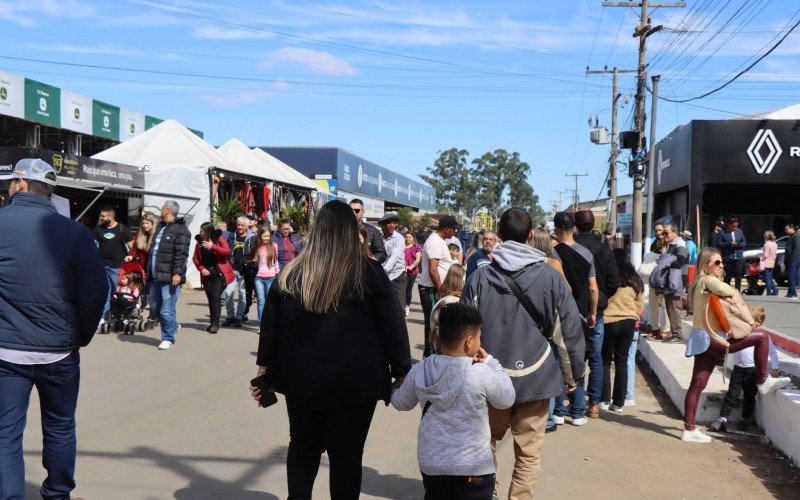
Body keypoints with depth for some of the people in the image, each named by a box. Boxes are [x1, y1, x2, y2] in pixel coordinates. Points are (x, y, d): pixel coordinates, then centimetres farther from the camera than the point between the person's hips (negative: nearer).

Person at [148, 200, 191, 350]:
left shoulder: (181, 230, -10)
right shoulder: (160, 227, 20)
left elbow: (181, 254, -18)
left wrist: (177, 273, -25)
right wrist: (149, 271, 24)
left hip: (170, 277, -10)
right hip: (156, 276, 10)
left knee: (167, 310, -8)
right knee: (154, 307, 17)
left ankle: (168, 338, 5)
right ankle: (173, 325, 36)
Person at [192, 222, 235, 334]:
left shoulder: (220, 239, -6)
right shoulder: (199, 242, 5)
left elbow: (228, 251, -19)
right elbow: (195, 258, 9)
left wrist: (212, 246, -25)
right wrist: (202, 269, -7)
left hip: (220, 274, -5)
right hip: (207, 274, 5)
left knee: (215, 297, -14)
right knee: (210, 298, 8)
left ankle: (215, 323, -11)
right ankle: (212, 322, 17)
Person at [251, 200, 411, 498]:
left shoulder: (290, 274, 0)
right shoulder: (370, 274, -8)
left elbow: (270, 326, 7)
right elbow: (393, 327, -5)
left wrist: (265, 368, 17)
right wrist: (401, 373, 3)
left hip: (301, 379, 3)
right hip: (354, 382, -3)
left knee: (303, 444, 22)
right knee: (346, 453, 9)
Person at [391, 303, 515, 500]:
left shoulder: (418, 371, -4)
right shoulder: (482, 374, -18)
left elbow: (401, 403, 12)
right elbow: (506, 400, -1)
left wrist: (393, 390, 34)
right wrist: (490, 362, 5)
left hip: (431, 463, 4)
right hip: (473, 467, -4)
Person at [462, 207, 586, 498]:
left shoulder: (480, 277, -6)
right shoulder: (550, 277, -7)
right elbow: (569, 331, -2)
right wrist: (573, 374, 10)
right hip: (535, 378, -1)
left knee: (487, 441, 22)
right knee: (528, 453, 8)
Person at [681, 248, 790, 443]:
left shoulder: (701, 282, 23)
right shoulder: (709, 280, -8)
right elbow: (726, 291, -26)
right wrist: (735, 292, -5)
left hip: (703, 339, 10)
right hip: (710, 337, -10)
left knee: (697, 384, 7)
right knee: (762, 337, -8)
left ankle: (689, 430, 8)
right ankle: (763, 381, 4)